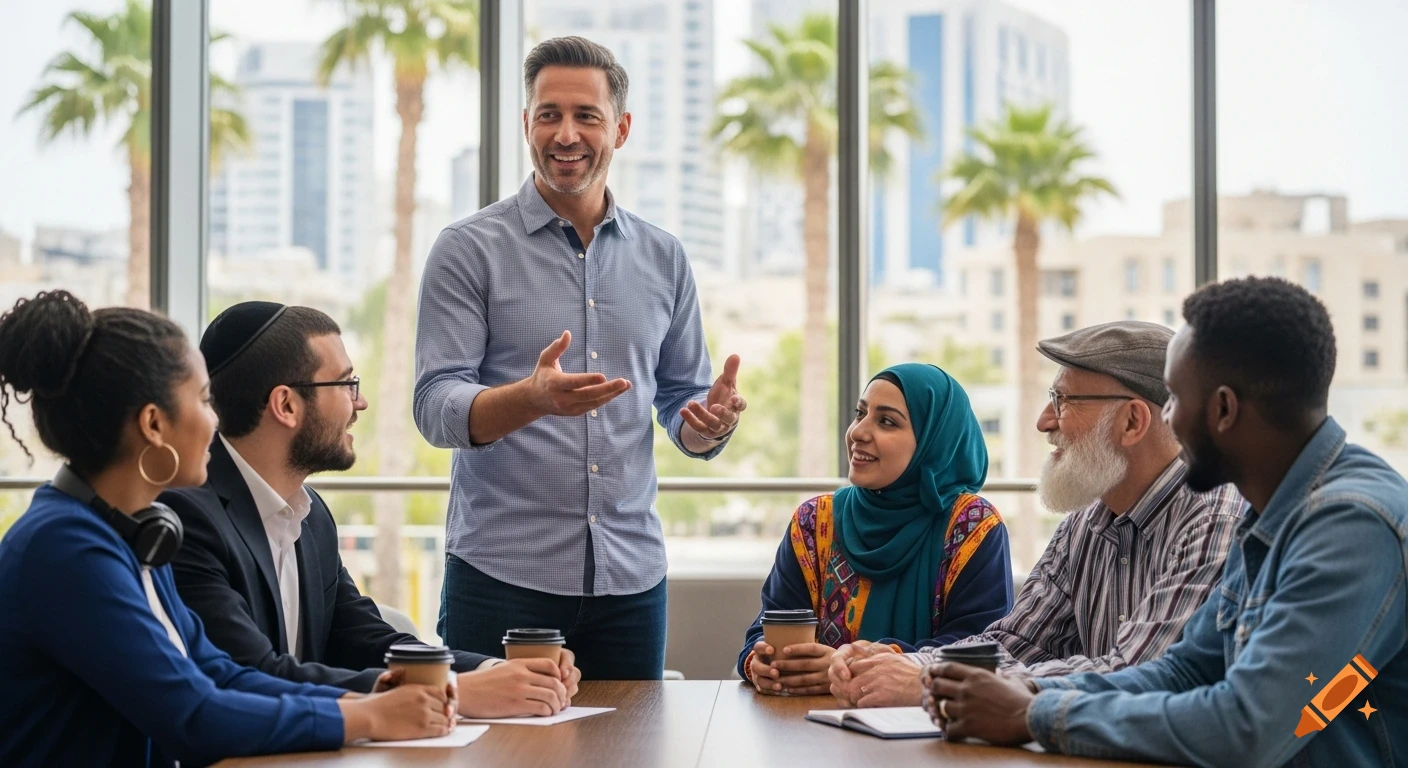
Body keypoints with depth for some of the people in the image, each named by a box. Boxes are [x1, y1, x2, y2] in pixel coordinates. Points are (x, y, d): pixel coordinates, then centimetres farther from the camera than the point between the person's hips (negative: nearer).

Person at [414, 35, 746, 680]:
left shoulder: (662, 258, 11)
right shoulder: (469, 250, -2)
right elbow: (435, 408, -9)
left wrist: (711, 421, -8)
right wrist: (533, 397, -28)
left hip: (631, 578, 4)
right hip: (502, 574, -3)